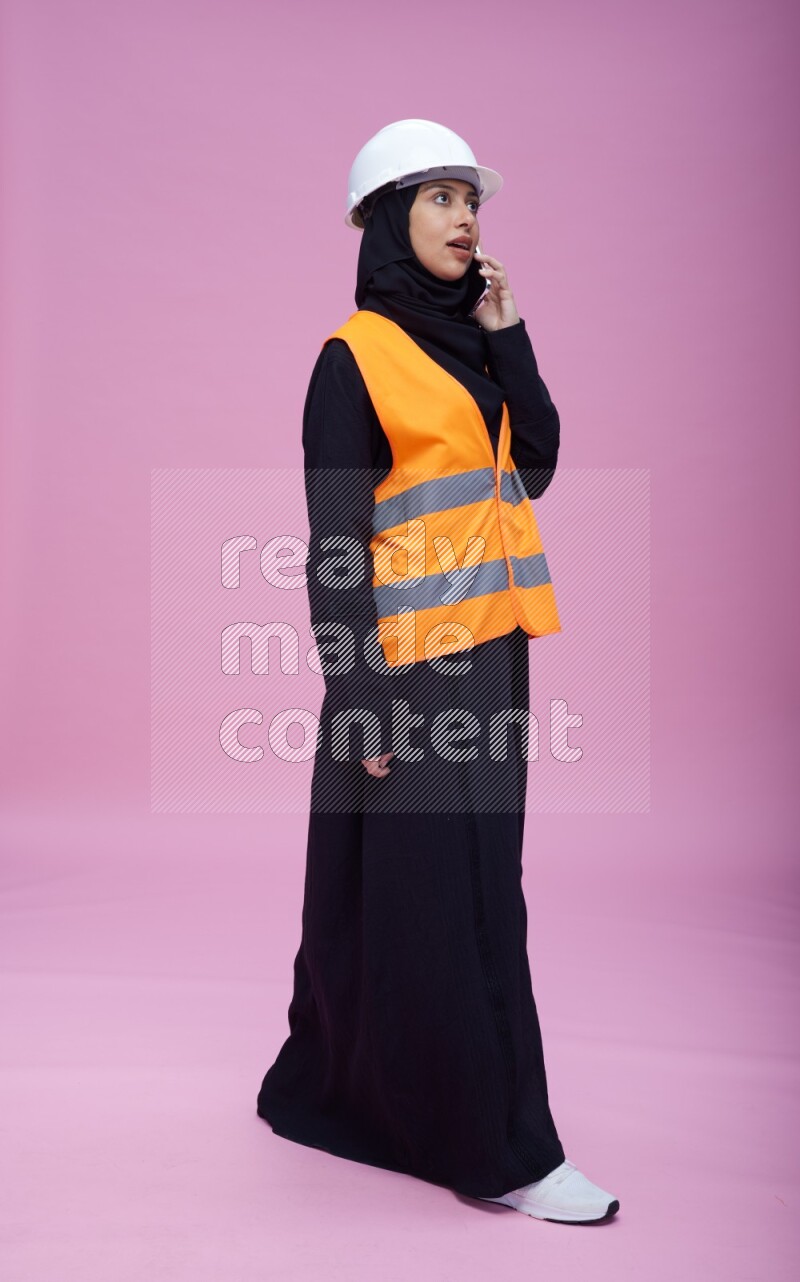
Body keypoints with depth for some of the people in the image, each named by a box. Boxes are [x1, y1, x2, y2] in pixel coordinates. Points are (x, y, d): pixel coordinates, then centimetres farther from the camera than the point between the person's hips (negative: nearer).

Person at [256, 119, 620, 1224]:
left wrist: (506, 337, 0)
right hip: (410, 654, -8)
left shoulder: (471, 343, 15)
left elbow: (537, 466, 6)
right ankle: (502, 1147, 8)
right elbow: (335, 539, -12)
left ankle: (332, 1086, 31)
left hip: (487, 648, 8)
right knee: (446, 892, -3)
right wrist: (362, 696, -17)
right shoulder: (355, 355, -7)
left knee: (430, 881, 14)